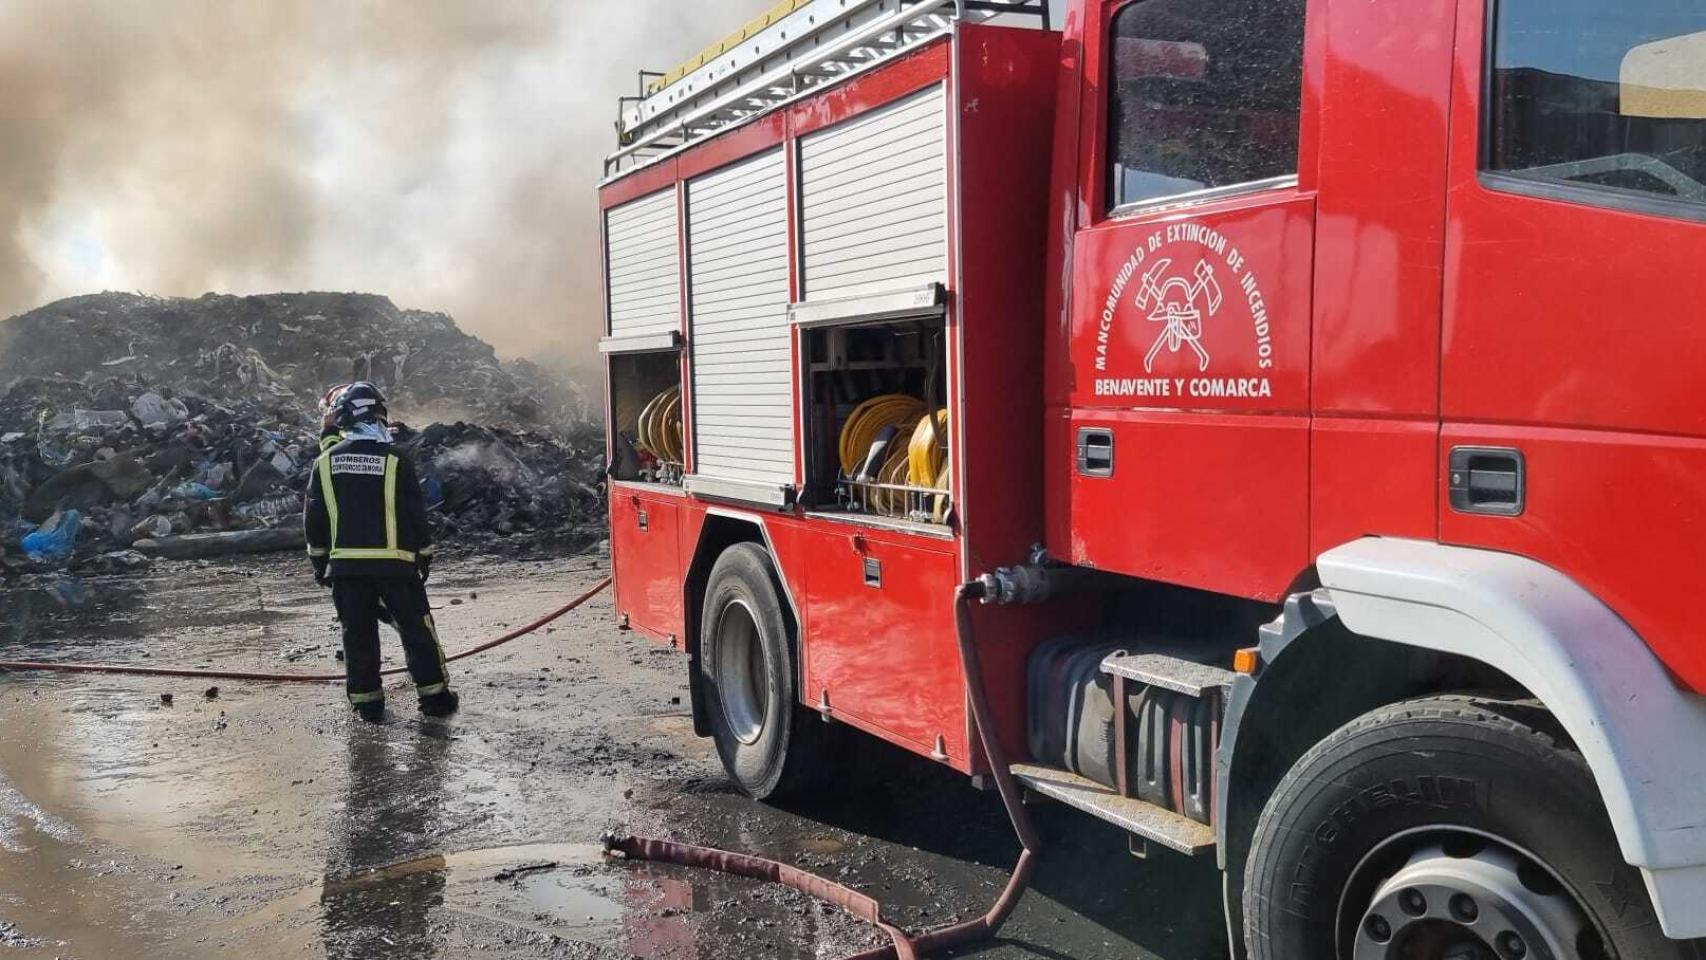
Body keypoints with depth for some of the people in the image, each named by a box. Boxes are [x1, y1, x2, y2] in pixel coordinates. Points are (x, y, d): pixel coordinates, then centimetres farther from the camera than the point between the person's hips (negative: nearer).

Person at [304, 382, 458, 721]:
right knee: (417, 629, 7)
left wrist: (319, 560, 17)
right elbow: (416, 513, -2)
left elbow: (313, 517, 6)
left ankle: (367, 700, 14)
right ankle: (434, 696, 10)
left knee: (358, 633, 11)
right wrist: (424, 555, 10)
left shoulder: (326, 462, 2)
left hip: (345, 563, 2)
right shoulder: (395, 461, -6)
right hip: (394, 562, -2)